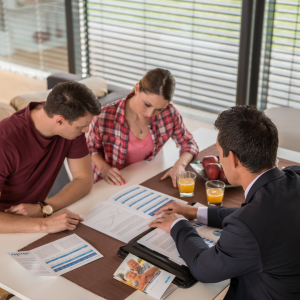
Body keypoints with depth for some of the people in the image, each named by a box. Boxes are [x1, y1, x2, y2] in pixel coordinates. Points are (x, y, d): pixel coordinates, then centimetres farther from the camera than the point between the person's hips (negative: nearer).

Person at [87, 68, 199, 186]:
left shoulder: (168, 113, -12)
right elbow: (92, 147, 0)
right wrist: (104, 168, -18)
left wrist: (180, 165, -17)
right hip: (114, 184, -1)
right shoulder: (106, 115, -19)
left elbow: (188, 143, 3)